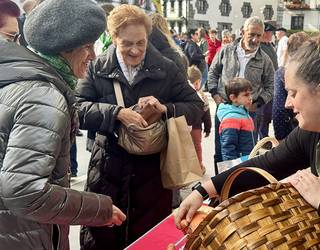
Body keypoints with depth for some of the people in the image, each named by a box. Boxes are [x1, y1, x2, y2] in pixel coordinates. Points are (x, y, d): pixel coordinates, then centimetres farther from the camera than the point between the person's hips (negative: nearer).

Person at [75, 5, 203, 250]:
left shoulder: (167, 69, -2)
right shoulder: (97, 68, -2)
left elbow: (197, 106, 1)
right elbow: (77, 108, -10)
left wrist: (166, 108, -18)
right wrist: (116, 112, -24)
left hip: (153, 168, 0)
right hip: (108, 167, 0)